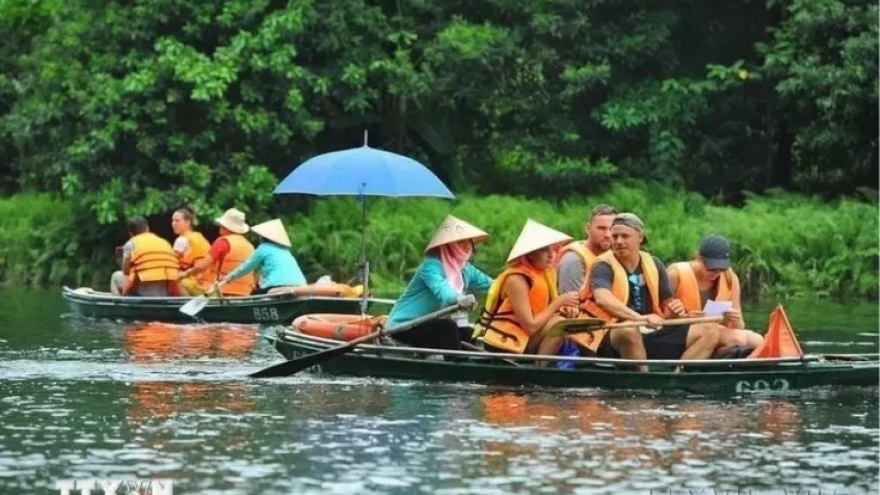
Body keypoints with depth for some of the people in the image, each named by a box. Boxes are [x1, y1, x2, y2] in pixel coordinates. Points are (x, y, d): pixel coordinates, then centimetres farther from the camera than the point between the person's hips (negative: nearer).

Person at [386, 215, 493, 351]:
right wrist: (459, 299, -61)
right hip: (404, 325, -9)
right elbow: (440, 290, -40)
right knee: (447, 327, -29)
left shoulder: (465, 269, 5)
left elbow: (490, 285, -3)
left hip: (426, 325, 9)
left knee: (469, 334, -3)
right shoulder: (431, 265, -21)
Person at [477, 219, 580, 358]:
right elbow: (530, 326, -22)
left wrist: (563, 309, -14)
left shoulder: (544, 273, 5)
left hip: (521, 338, 8)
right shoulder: (516, 280, -20)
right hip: (503, 345, -8)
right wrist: (559, 302, -17)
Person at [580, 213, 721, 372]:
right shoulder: (604, 266, -7)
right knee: (629, 330, -40)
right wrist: (641, 318, -39)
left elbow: (667, 302, 19)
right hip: (616, 339, -7)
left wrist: (675, 311, -7)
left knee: (710, 331, -5)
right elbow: (602, 299, -27)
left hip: (652, 336, 7)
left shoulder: (654, 265, 12)